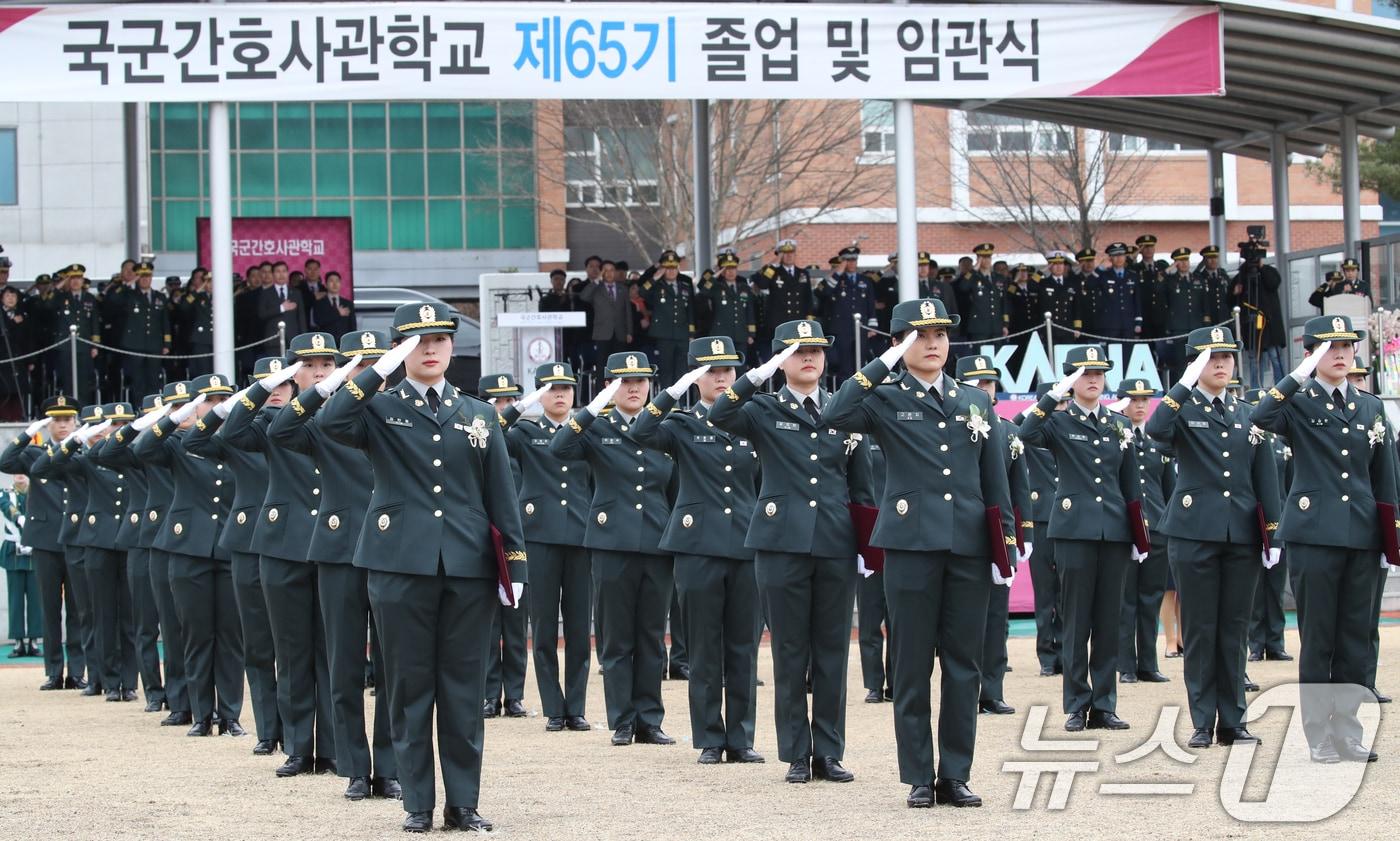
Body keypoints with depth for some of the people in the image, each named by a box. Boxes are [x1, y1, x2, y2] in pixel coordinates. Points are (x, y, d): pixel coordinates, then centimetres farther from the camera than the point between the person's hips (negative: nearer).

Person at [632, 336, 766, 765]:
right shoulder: (682, 425, 3)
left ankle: (741, 738, 10)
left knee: (743, 647, 4)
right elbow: (642, 433, -18)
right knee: (705, 648, 1)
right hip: (699, 548, -3)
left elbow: (766, 486, 17)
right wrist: (675, 390, -21)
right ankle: (710, 740, 7)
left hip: (746, 548, 3)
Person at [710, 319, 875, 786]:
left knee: (832, 652, 5)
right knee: (790, 653, 2)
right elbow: (719, 416, -18)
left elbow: (862, 487, 14)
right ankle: (796, 755, 8)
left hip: (836, 549, 2)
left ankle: (829, 753, 11)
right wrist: (759, 375, -25)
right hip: (782, 547, -2)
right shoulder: (764, 411, 3)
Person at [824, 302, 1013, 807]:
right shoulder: (885, 400, 2)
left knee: (964, 666, 4)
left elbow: (995, 481, 15)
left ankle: (955, 775, 11)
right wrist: (883, 365, -16)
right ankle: (918, 778, 7)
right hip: (911, 547, -3)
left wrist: (1008, 542, 9)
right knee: (913, 667, 1)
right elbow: (836, 416, -19)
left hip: (969, 549, 3)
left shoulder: (976, 402, 14)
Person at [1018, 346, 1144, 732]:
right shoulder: (1058, 422, 2)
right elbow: (1027, 434, -22)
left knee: (1109, 621, 5)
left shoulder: (1119, 428, 13)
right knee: (1076, 622, -1)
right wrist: (1055, 395, -24)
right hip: (1074, 532, -4)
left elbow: (1131, 488, 16)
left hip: (1114, 532, 4)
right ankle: (1077, 706, 5)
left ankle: (1104, 705, 10)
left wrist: (1138, 540, 12)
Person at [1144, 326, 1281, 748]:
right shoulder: (1183, 409, 2)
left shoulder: (1248, 414, 14)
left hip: (1242, 536, 3)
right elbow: (1156, 429, -22)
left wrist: (1272, 532, 5)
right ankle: (1203, 724, 4)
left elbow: (1265, 477, 12)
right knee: (1199, 630, 0)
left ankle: (1232, 721, 11)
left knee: (1234, 630, 6)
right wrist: (1186, 383, -22)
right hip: (1194, 534, -3)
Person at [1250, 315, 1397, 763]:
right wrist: (1301, 374, -22)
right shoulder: (1298, 403, 0)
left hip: (1361, 537, 4)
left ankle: (1347, 732, 14)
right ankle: (1319, 738, 5)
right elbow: (1261, 419, -23)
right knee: (1318, 639, -1)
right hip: (1314, 535, -4)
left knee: (1356, 639, 6)